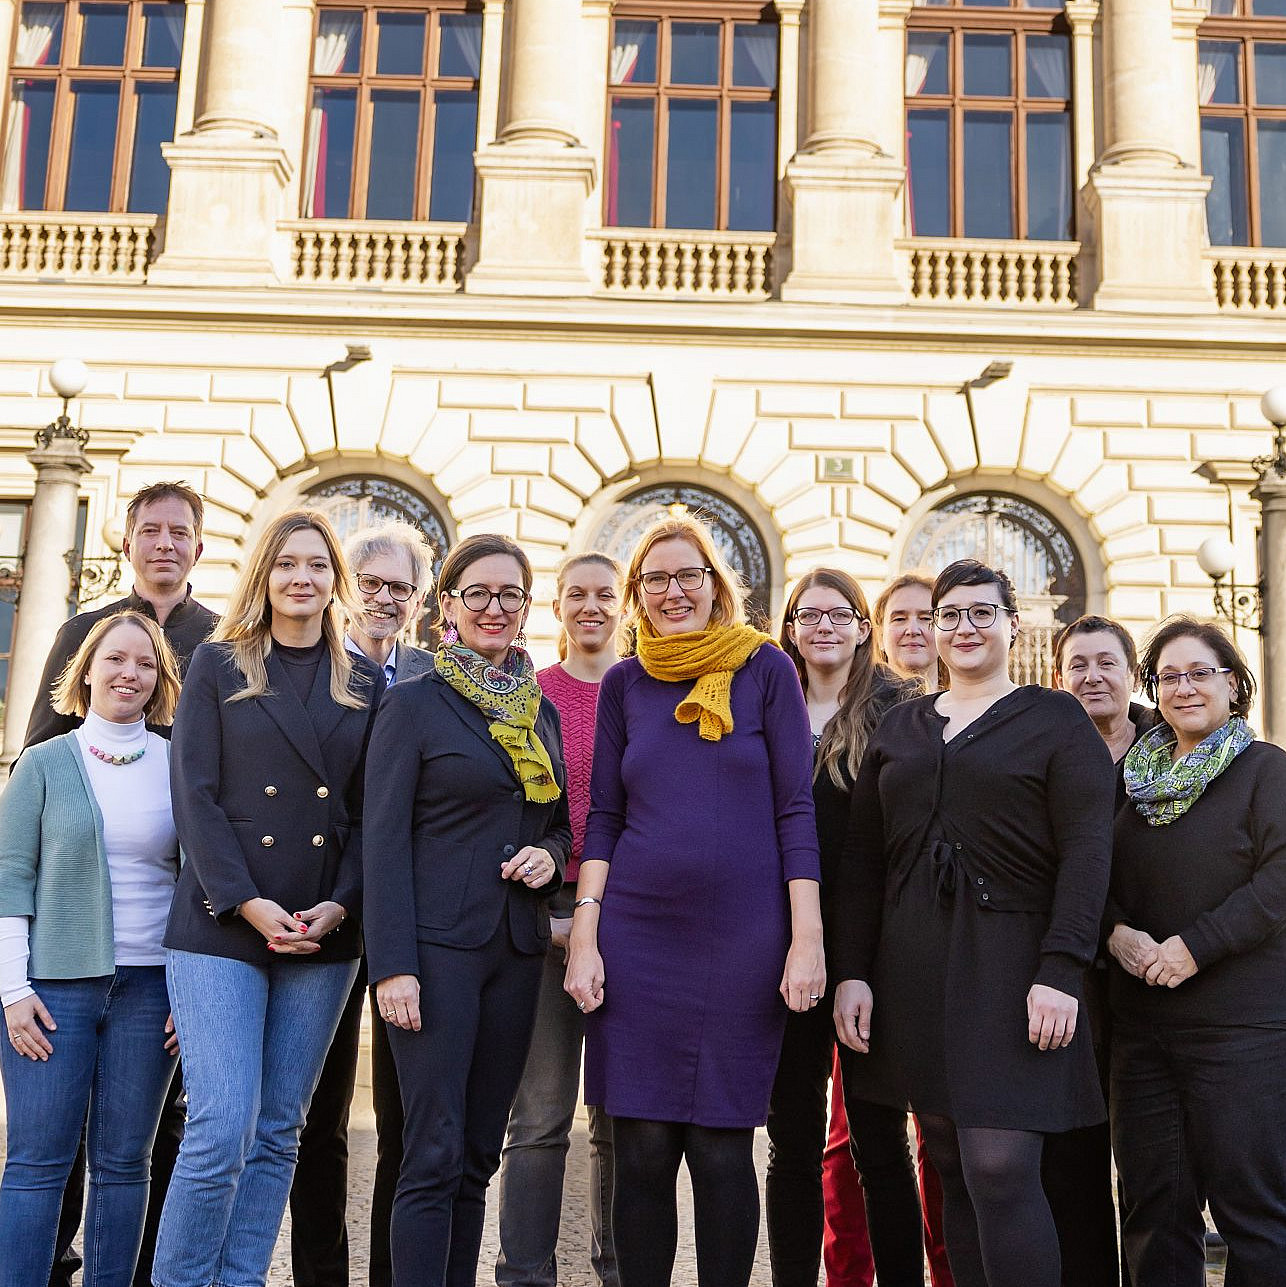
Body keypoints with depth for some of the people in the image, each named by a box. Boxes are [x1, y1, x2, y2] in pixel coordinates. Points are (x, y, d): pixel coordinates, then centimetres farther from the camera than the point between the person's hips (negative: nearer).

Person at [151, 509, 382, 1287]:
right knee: (224, 1127, -10)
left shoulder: (365, 684, 11)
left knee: (278, 1133, 7)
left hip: (324, 935, 3)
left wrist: (340, 905, -7)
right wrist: (247, 903, -12)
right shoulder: (218, 664, 5)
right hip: (221, 928, -3)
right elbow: (196, 793, -3)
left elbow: (371, 810, 8)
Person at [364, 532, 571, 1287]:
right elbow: (385, 841, -7)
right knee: (435, 1155, -6)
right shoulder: (415, 703, -2)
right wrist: (393, 965, -15)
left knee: (479, 1155, 10)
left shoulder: (542, 711, 14)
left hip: (519, 948, 6)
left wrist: (552, 856, -2)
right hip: (438, 944, -5)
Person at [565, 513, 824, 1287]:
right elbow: (603, 818, 8)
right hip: (636, 936, 2)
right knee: (643, 1149, 4)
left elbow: (796, 808, -2)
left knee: (721, 1149, 3)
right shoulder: (626, 683, 9)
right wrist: (584, 938, -2)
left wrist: (807, 938, -8)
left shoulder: (764, 666, 2)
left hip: (742, 937, -2)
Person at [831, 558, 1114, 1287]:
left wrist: (1062, 971, -16)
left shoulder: (1056, 720, 2)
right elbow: (864, 858, 12)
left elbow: (1088, 850, -6)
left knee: (1000, 1169, -12)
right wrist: (852, 971, 3)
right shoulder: (900, 728, 14)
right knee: (952, 1169, 8)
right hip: (913, 973, 5)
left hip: (1011, 968, -4)